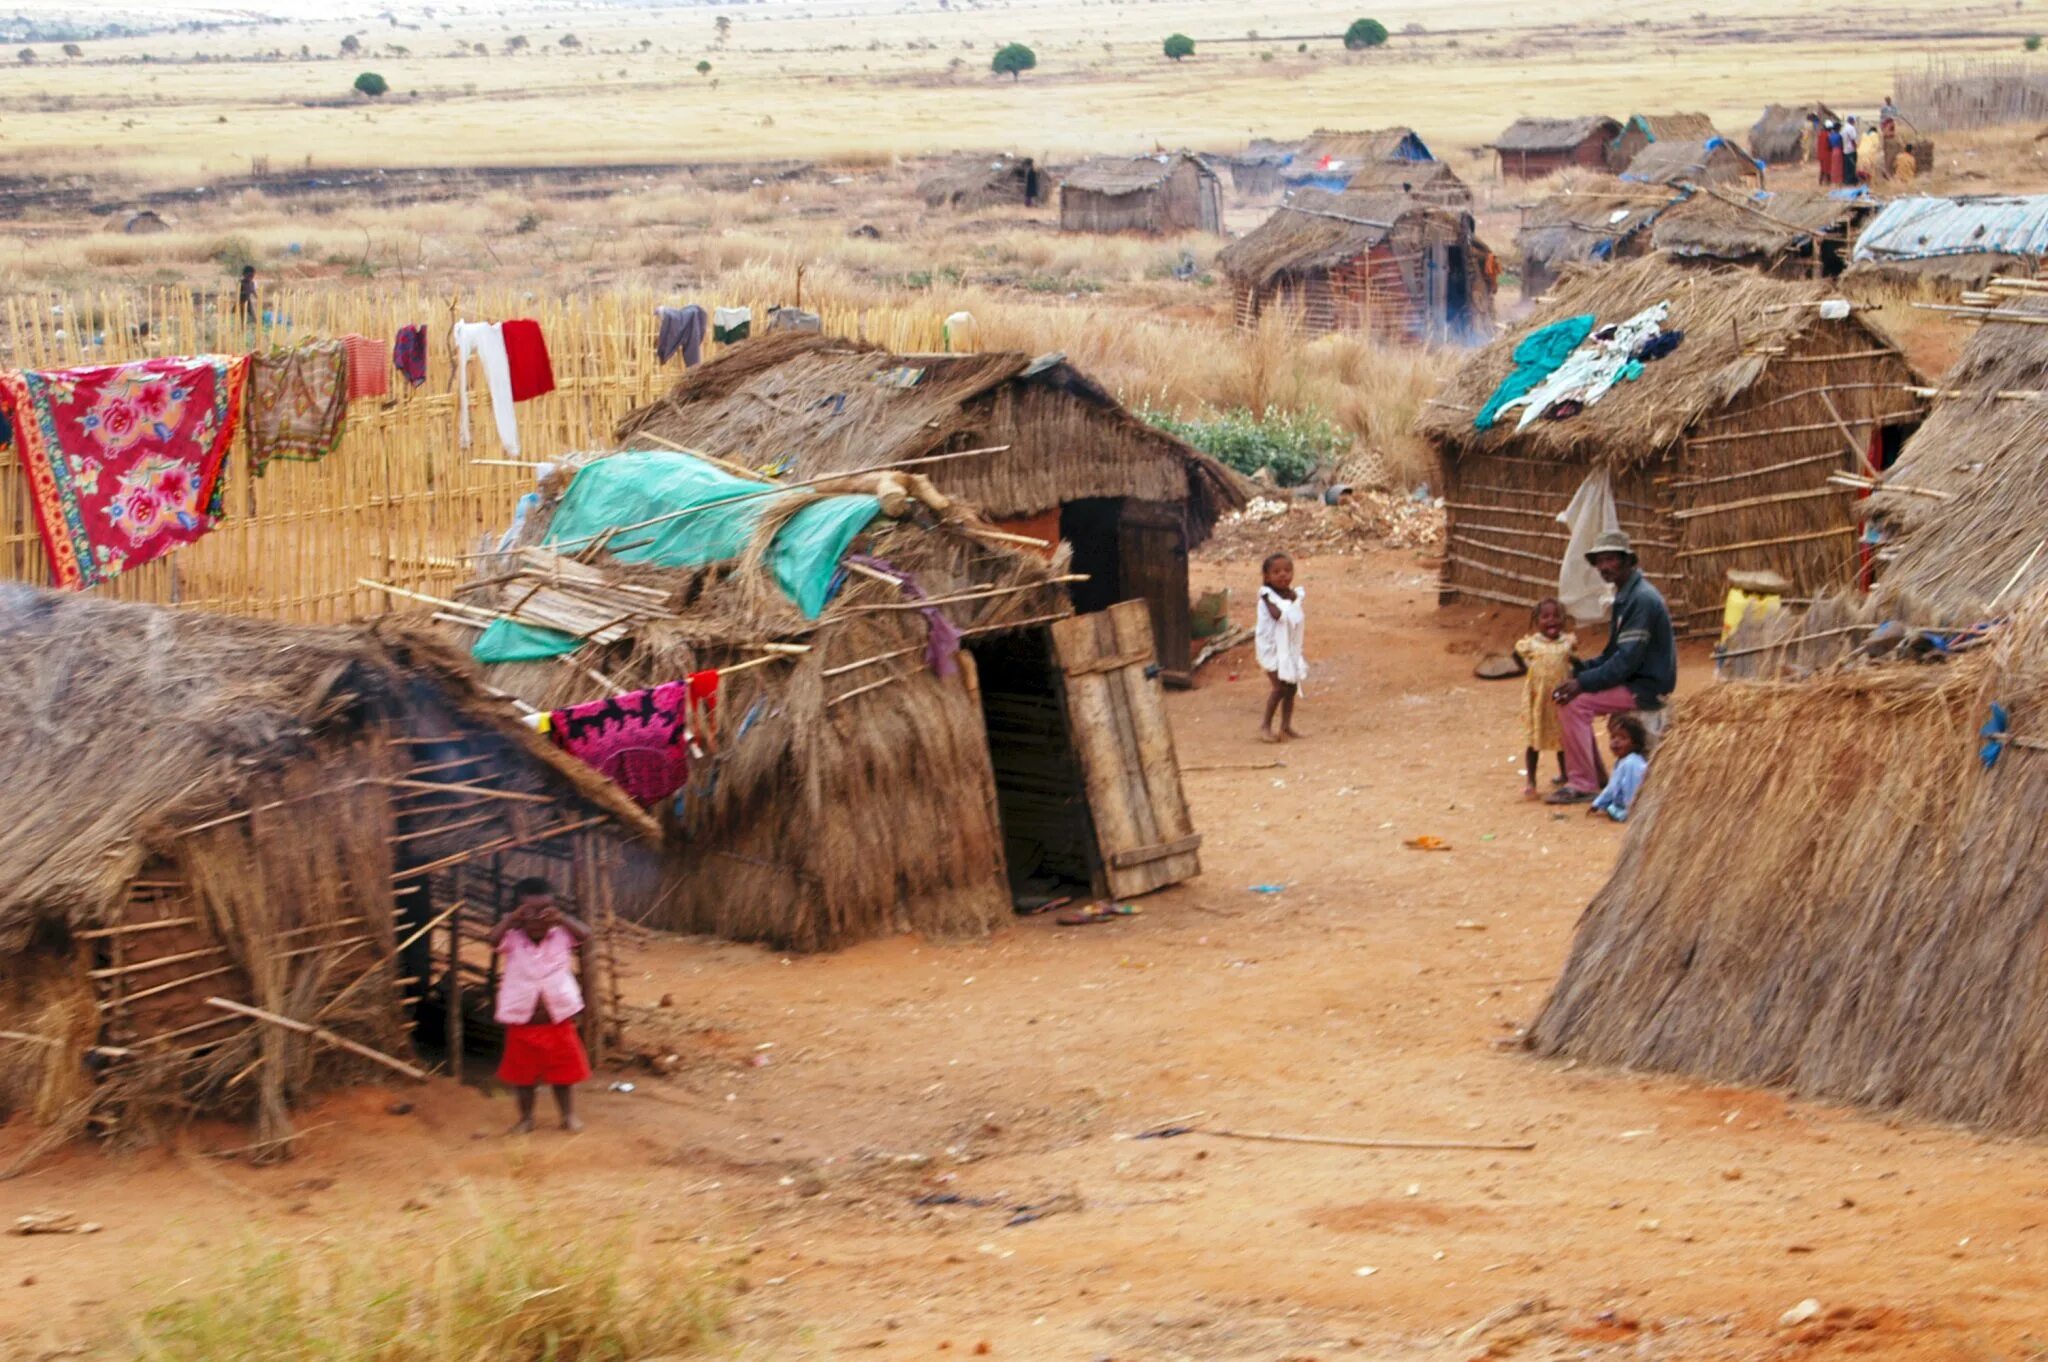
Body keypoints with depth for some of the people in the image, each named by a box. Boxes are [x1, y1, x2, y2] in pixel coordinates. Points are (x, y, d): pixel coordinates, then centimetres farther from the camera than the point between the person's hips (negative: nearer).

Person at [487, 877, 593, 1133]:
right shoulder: (512, 939, -7)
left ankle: (568, 1115, 28)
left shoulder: (561, 936, -3)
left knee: (564, 1071, 12)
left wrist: (560, 918, -27)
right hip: (522, 1023, -1)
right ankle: (526, 1117, 29)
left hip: (558, 1021, 1)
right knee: (523, 1073, 13)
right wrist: (511, 918, -27)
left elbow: (585, 934, -19)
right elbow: (493, 939, -25)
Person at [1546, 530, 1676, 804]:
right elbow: (1616, 653, 19)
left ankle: (1583, 785, -15)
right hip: (1634, 680, 10)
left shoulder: (1642, 599, -20)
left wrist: (1584, 682, -24)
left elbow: (1628, 659, -24)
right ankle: (1594, 776, 14)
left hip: (1648, 687, -10)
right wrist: (1583, 669, 4)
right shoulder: (1625, 595, 13)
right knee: (1566, 696, 9)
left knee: (1574, 704, -20)